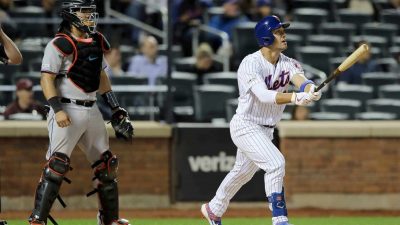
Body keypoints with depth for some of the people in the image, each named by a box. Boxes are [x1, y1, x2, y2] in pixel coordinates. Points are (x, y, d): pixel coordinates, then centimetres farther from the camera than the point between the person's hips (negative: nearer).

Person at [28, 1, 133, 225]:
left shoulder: (96, 42, 13)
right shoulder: (60, 44, -10)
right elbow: (47, 79, -14)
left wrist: (117, 109, 18)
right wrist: (57, 110, -24)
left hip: (92, 111, 8)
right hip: (68, 111, -8)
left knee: (107, 164, 12)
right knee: (57, 164, -16)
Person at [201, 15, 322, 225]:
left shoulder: (288, 64, -5)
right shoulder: (250, 64, -23)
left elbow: (301, 80, -26)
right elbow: (264, 95, -37)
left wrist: (310, 89, -51)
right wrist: (294, 97, -52)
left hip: (265, 129, 8)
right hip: (245, 126, -8)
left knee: (243, 172, 23)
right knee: (275, 163, -23)